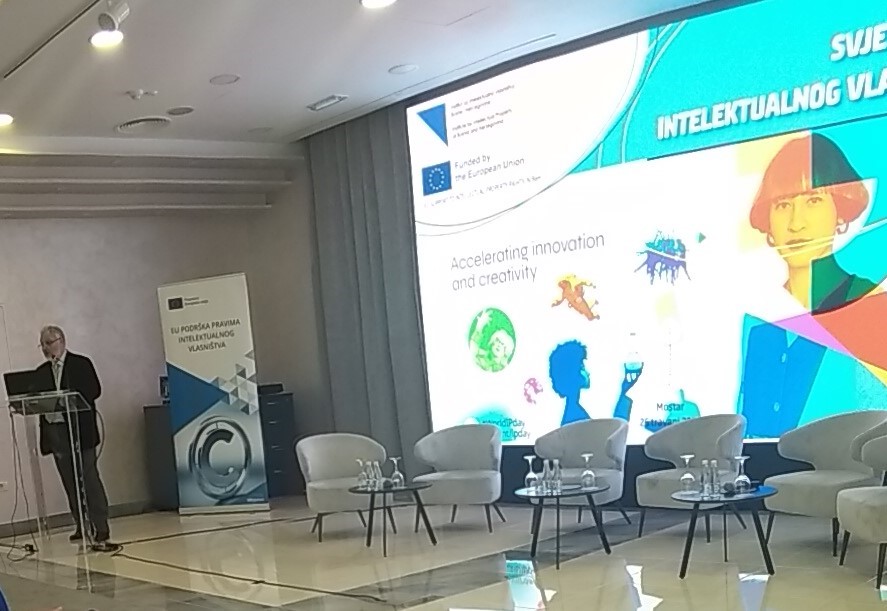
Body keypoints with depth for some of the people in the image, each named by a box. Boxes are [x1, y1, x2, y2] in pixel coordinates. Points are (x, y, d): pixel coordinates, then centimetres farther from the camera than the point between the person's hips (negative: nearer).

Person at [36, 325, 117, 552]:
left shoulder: (81, 363, 2)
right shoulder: (42, 372, 15)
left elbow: (94, 390, -8)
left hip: (79, 430, -5)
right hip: (55, 432, 5)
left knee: (90, 480, -8)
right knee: (71, 483, 8)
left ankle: (101, 531, -10)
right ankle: (82, 526, 18)